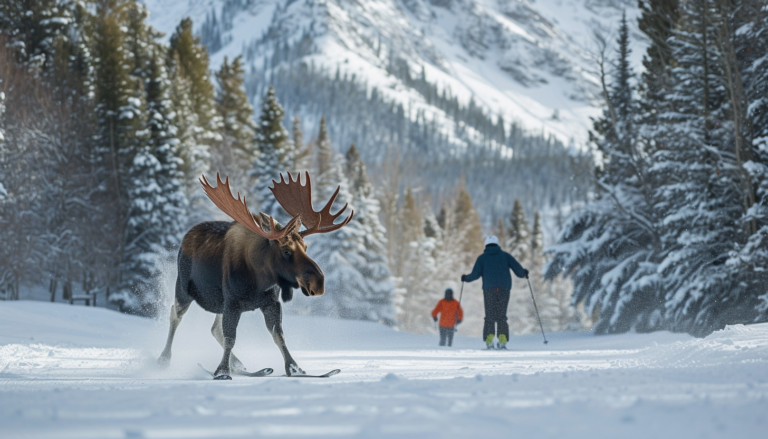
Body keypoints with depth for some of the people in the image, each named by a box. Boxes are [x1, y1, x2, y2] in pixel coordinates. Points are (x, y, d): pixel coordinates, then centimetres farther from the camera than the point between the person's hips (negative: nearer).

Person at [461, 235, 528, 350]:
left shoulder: (482, 258, 9)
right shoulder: (505, 255, 12)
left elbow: (475, 274, 1)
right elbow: (518, 268, 7)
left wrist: (465, 278, 20)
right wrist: (523, 273, 29)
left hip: (489, 290, -1)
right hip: (504, 289, 1)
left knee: (490, 316, 2)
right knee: (501, 316, 5)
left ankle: (489, 340, -13)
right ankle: (502, 340, -8)